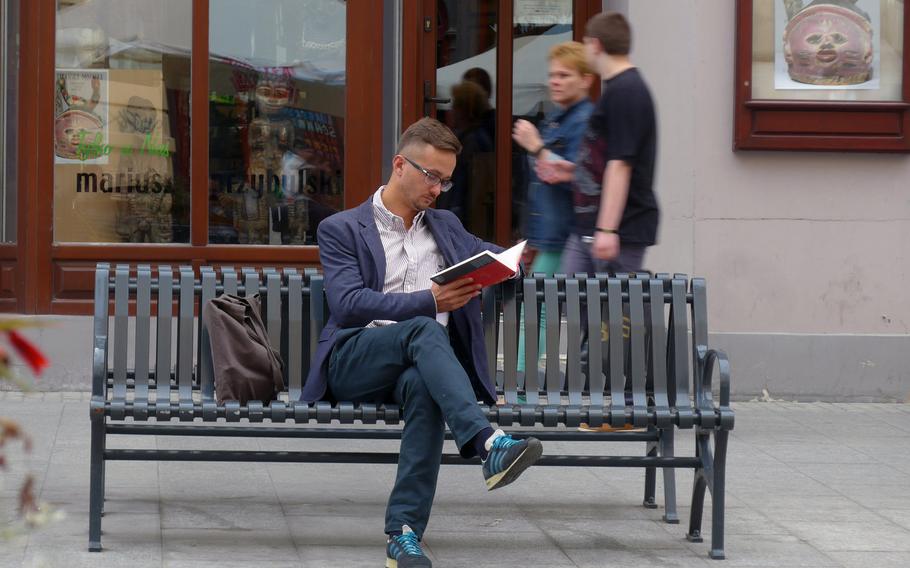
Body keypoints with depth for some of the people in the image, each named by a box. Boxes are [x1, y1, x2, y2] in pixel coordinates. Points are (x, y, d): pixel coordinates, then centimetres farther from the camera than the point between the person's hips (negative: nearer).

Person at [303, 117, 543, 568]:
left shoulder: (446, 227, 27)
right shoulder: (341, 229, 10)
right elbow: (348, 304, -5)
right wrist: (429, 301, -17)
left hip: (419, 366, 3)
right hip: (354, 360, -3)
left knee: (422, 386, -37)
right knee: (424, 330, -36)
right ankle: (488, 444, -55)